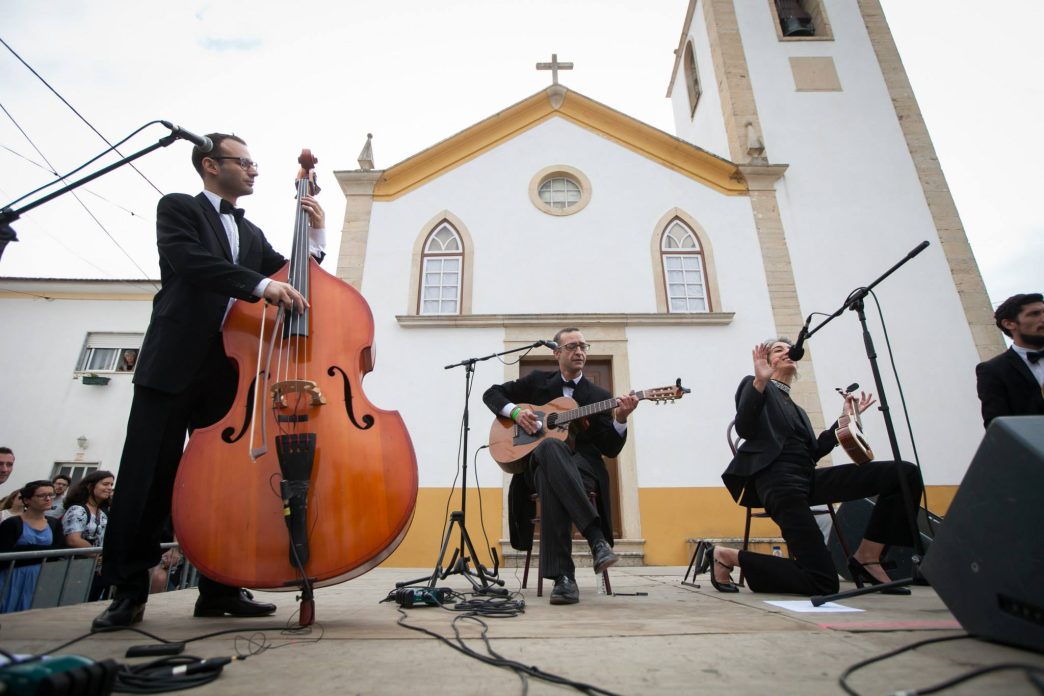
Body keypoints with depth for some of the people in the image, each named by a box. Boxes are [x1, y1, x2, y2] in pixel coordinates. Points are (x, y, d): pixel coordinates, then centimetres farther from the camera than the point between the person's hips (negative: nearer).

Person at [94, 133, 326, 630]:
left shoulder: (252, 234, 23)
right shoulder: (177, 208, 7)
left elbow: (293, 280, 16)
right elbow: (191, 261, -13)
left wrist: (316, 235, 7)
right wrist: (260, 284, -26)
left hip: (230, 371, 5)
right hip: (174, 363, -5)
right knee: (147, 477, -3)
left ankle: (219, 589, 11)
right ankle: (128, 591, 9)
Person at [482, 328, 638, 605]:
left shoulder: (598, 395, 12)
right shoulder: (537, 380, 14)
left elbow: (611, 449, 6)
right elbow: (492, 393, 15)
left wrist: (620, 419, -14)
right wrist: (515, 411, -4)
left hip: (582, 466, 0)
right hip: (538, 463, 0)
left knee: (551, 478, -39)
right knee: (551, 445, -40)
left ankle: (562, 575, -38)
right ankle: (596, 537, -45)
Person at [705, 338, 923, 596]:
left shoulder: (796, 408, 30)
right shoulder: (755, 385, 8)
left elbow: (814, 452, 19)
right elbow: (744, 429, -10)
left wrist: (846, 418, 24)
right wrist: (760, 381, -20)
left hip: (809, 478, 8)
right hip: (779, 480, -8)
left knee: (905, 474, -5)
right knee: (822, 583, -18)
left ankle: (866, 557, 1)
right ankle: (724, 554, -3)